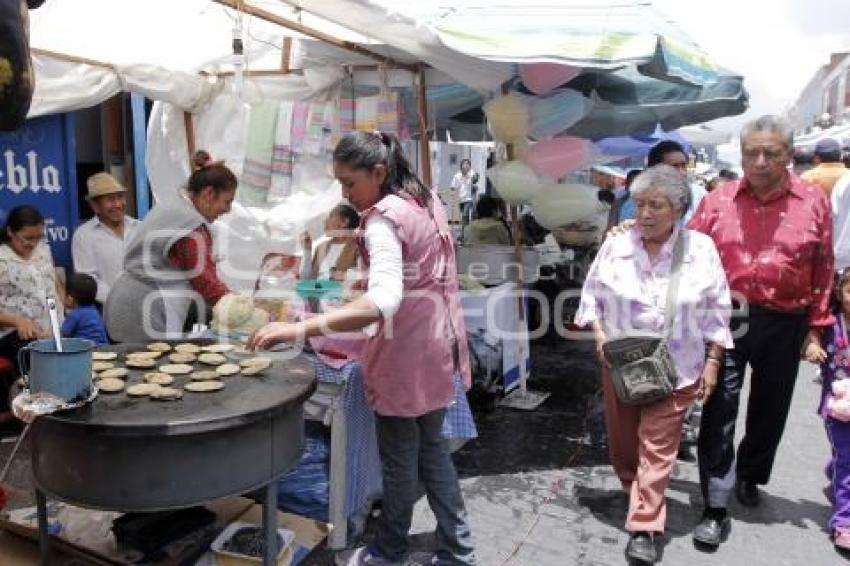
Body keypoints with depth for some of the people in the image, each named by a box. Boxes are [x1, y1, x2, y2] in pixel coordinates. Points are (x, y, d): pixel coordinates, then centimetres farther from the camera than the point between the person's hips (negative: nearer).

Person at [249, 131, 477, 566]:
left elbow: (385, 301, -37)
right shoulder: (427, 199, 6)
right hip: (438, 341, 9)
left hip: (407, 350, -9)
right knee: (431, 448, 20)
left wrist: (301, 329, -42)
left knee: (399, 458, 11)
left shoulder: (383, 218, -21)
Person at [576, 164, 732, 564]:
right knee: (622, 441, 16)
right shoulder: (616, 245, -4)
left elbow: (716, 312, -1)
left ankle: (643, 528, 10)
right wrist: (598, 333, -9)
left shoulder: (701, 248, -6)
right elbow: (592, 295, 5)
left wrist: (713, 362, -3)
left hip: (675, 368, -2)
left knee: (657, 447, 0)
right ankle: (639, 496, 43)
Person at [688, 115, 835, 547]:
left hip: (784, 325, 1)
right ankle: (716, 508, 9)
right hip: (727, 318, -1)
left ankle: (749, 476, 43)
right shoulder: (719, 200, -2)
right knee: (719, 411, -1)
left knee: (770, 409, 17)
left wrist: (816, 328, 2)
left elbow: (823, 272, 2)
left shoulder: (814, 202, -1)